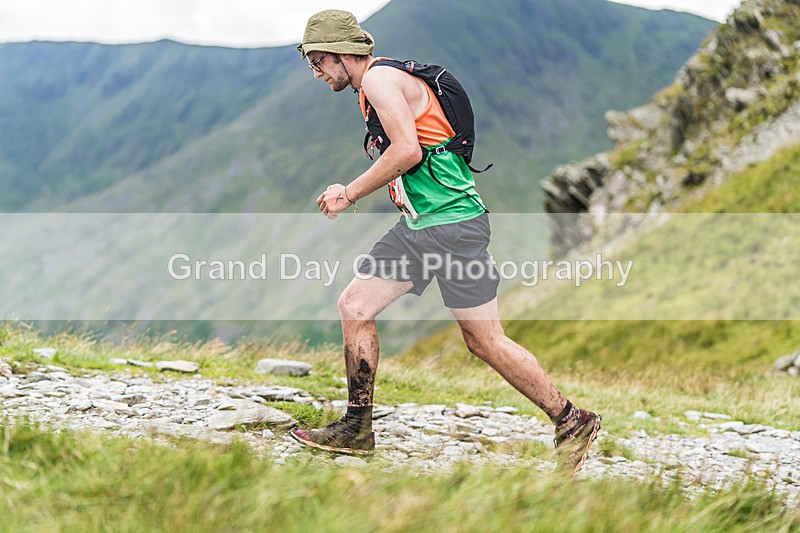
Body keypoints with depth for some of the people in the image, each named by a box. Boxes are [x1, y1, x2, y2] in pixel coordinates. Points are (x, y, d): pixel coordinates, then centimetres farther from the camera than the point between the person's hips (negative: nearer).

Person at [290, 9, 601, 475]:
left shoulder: (380, 77, -9)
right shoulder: (375, 85, 21)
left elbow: (407, 151, -21)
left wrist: (349, 194, -11)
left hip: (452, 224, -10)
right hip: (417, 226, 10)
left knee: (486, 341, -6)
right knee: (354, 306, 9)